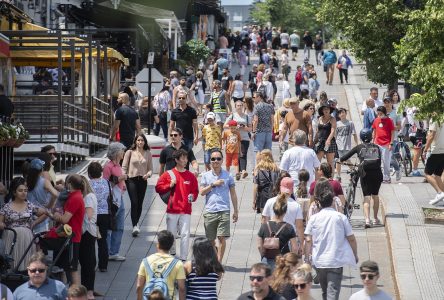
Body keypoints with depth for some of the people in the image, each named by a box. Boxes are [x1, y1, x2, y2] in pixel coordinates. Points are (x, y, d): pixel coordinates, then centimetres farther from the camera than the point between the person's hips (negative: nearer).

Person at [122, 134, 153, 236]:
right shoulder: (130, 152, 0)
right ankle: (135, 226, -17)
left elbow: (150, 168, 9)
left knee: (140, 204, 7)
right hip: (131, 180, -3)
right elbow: (124, 167, 1)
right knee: (134, 202, -13)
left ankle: (136, 223, 26)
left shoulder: (148, 154, 7)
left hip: (142, 181, 3)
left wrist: (148, 174, -13)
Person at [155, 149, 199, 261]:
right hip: (172, 210, 0)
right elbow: (158, 188, 4)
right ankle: (172, 254, 26)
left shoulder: (191, 176, 7)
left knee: (185, 234, -7)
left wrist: (193, 197, -9)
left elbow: (195, 191, 11)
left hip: (186, 211, 0)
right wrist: (170, 185, -9)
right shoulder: (168, 174, 4)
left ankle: (183, 258, -5)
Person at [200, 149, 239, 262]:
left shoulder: (228, 176, 7)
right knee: (210, 240, 9)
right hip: (210, 211, 1)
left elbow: (233, 194, 11)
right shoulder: (206, 175, 8)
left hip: (224, 211, -1)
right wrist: (213, 184, -10)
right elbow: (202, 192, 0)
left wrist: (236, 211, 9)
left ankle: (219, 262, -5)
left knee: (222, 238, -11)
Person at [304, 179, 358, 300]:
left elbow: (308, 240, -4)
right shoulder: (341, 217, -3)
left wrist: (307, 257, 6)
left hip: (319, 261, 2)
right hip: (336, 261, -2)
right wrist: (355, 255, 15)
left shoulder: (314, 218, -1)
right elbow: (351, 238, 1)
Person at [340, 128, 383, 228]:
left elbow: (347, 155, 9)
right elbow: (379, 161, 14)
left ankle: (367, 219, -21)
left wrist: (339, 160, 26)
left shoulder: (359, 147, 6)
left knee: (366, 197, -4)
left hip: (365, 174, -2)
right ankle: (375, 218, 29)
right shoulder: (376, 147, 12)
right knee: (375, 195, 19)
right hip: (377, 173, 2)